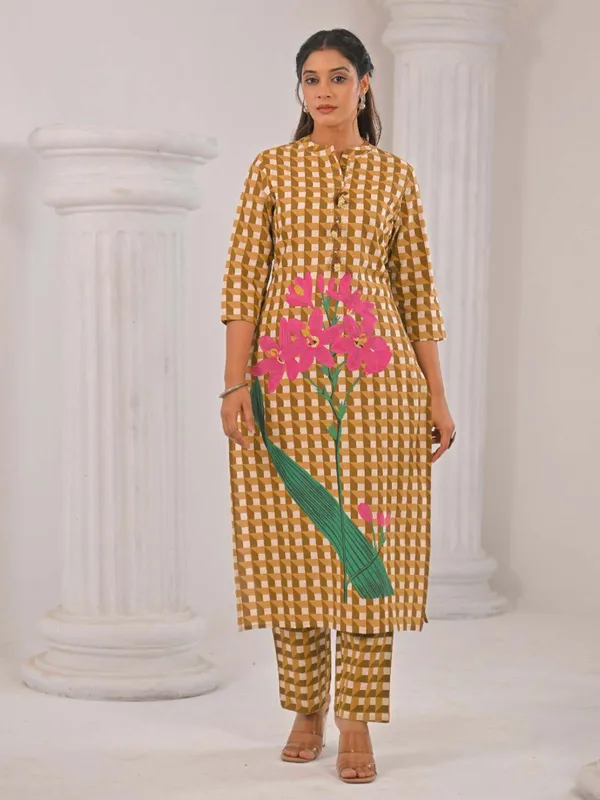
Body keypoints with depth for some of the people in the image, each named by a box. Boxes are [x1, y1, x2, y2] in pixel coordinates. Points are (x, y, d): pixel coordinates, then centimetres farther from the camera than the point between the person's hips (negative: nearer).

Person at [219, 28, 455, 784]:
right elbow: (243, 277, 1)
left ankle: (357, 724, 4)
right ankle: (305, 711, 17)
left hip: (376, 374, 0)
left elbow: (417, 288, 10)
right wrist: (235, 383, -8)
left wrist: (437, 396, 5)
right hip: (286, 374, 0)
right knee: (292, 540, 3)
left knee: (370, 542, -2)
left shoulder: (395, 175, 10)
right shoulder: (271, 168, 7)